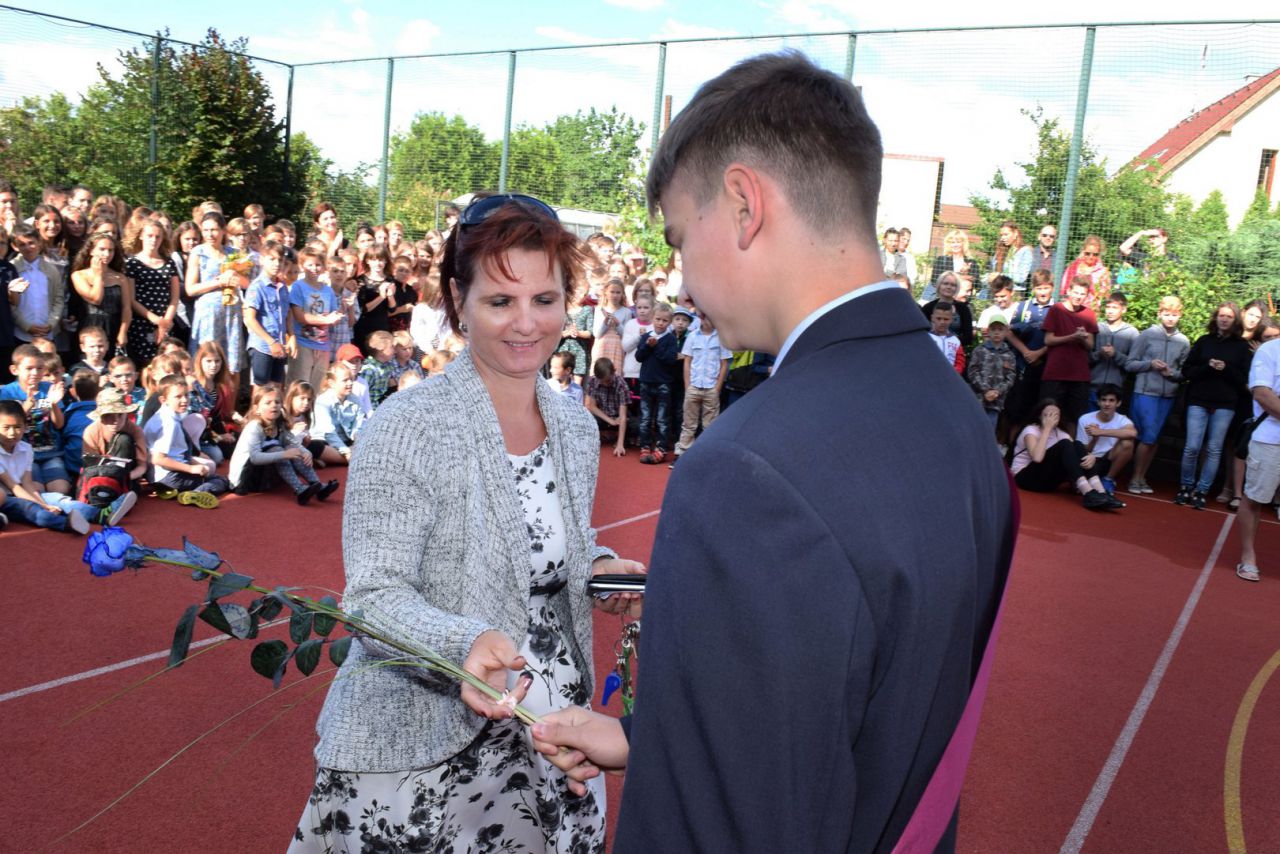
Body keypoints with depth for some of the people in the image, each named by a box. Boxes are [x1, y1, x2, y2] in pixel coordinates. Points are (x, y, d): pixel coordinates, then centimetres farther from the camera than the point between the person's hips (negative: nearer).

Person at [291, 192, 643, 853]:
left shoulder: (576, 426, 1)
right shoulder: (407, 428, -17)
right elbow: (374, 597, -18)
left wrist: (598, 568, -6)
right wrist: (467, 643, -36)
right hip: (423, 751, -4)